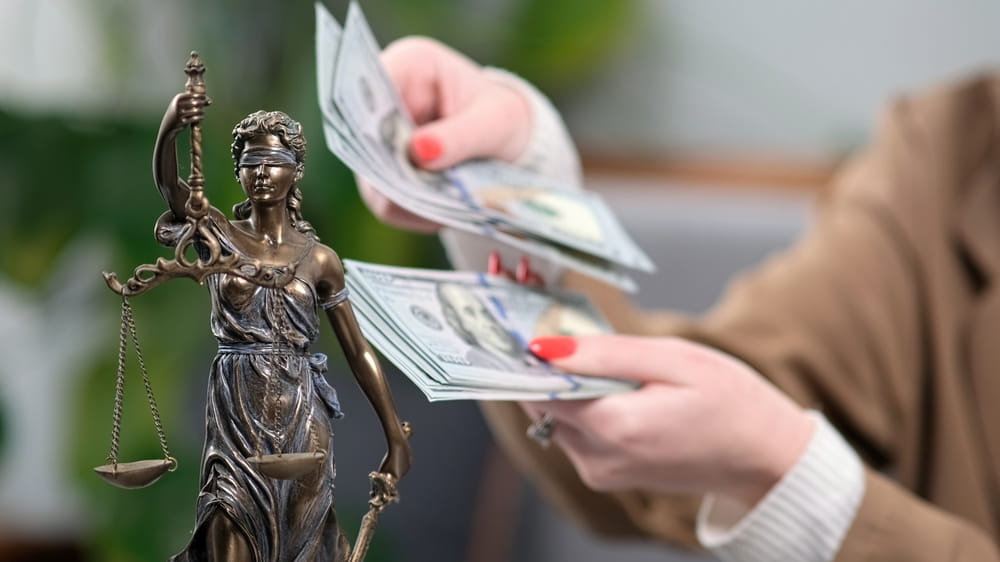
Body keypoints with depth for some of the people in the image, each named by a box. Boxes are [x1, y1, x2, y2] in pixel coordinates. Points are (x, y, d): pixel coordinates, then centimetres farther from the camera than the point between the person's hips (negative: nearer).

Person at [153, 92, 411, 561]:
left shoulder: (319, 258, 3)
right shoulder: (219, 234, 1)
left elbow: (358, 352, 6)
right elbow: (167, 183, -20)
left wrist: (396, 437, 3)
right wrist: (169, 128, -42)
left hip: (302, 418, 1)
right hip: (235, 414, -1)